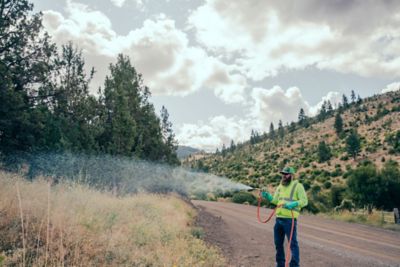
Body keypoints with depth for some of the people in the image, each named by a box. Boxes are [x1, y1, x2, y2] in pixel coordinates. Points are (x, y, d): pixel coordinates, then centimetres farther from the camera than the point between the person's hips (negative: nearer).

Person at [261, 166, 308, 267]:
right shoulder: (280, 186, 14)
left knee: (293, 243, -1)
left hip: (290, 219, -7)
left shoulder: (297, 186, -5)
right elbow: (275, 200, 12)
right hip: (278, 218, 7)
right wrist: (267, 196, -5)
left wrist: (293, 204, -26)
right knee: (278, 243, 14)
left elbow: (304, 201, -12)